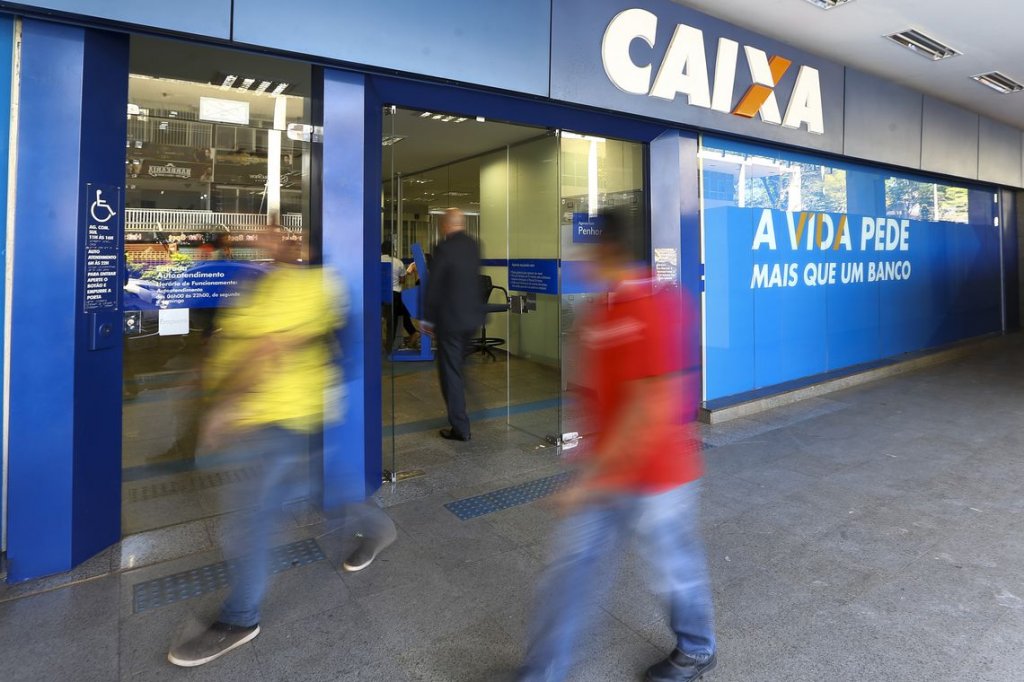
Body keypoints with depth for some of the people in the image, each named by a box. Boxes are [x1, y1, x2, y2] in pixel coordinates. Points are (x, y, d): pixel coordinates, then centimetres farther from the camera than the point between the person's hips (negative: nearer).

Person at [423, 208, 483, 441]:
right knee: (458, 365, 22)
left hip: (450, 318, -7)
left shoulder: (444, 248, -16)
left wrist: (429, 319, -4)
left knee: (450, 371, 2)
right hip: (473, 315, 7)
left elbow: (433, 286, -13)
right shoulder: (474, 245, 4)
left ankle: (460, 428, 5)